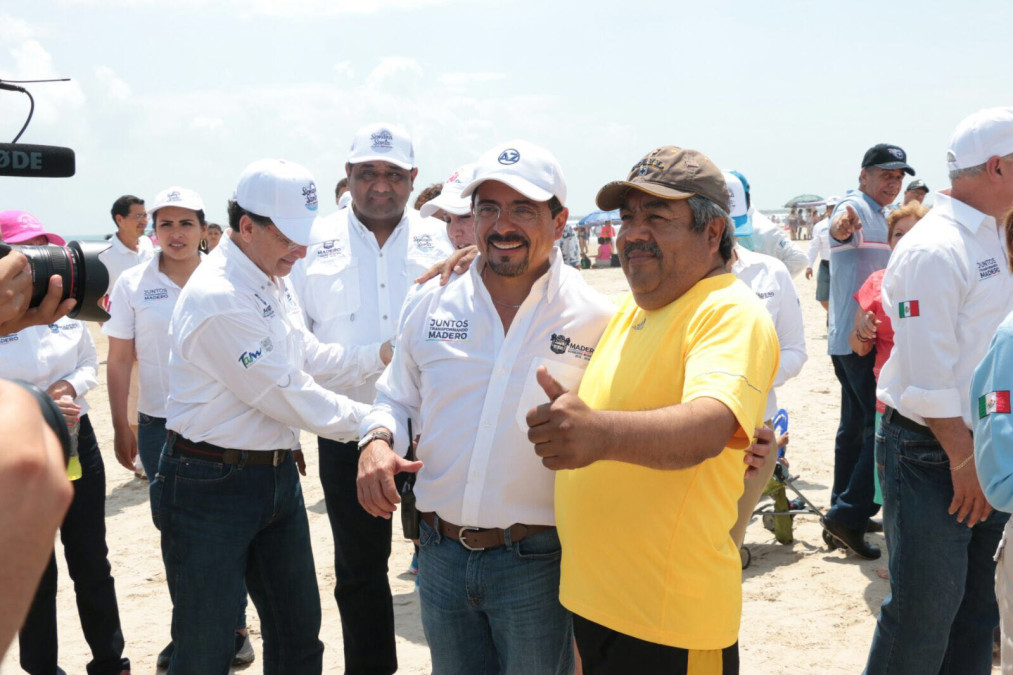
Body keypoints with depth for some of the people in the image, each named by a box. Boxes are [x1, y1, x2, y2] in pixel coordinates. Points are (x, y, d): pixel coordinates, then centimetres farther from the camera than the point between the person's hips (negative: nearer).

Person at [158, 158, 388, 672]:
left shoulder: (272, 280, 8)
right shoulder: (219, 298, -23)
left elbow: (309, 359, 14)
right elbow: (288, 396, -21)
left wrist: (384, 354, 1)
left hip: (277, 473, 9)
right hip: (212, 487, -9)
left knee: (299, 634, 17)